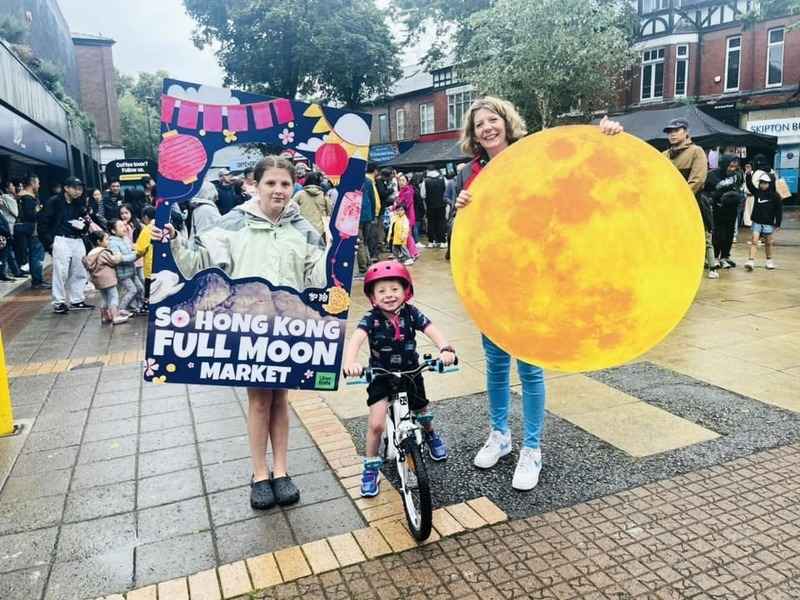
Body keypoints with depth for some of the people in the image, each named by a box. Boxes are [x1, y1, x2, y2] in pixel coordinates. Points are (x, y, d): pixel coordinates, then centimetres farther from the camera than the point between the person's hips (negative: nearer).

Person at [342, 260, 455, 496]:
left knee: (422, 416, 19)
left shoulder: (411, 314, -13)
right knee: (376, 425, -13)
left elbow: (433, 331, -23)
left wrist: (446, 349, -44)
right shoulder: (371, 319, -19)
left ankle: (431, 434, 56)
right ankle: (371, 467, 11)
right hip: (381, 376, -2)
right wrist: (350, 361, -55)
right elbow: (356, 339, -34)